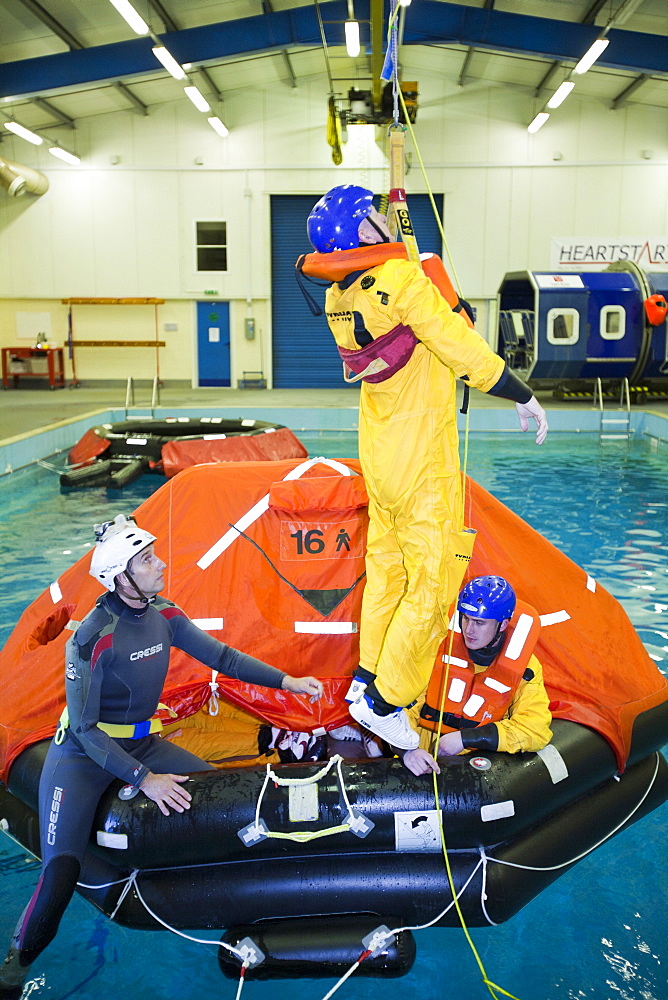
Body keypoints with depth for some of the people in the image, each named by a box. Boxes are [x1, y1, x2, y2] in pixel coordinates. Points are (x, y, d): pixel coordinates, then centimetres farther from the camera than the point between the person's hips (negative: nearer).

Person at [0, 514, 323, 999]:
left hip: (142, 744, 7)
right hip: (83, 755, -7)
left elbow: (220, 655, 3)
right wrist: (143, 778, -28)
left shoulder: (164, 615, -7)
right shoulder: (94, 636, -27)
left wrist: (286, 681, -2)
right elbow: (85, 728, -24)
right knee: (61, 875, -17)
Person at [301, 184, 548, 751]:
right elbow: (470, 356, -20)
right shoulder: (405, 280, -20)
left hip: (377, 456, 8)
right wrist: (527, 399, -9)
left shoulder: (338, 299, 2)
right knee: (433, 582, 2)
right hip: (423, 461, -8)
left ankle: (367, 678, 31)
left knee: (386, 568, 20)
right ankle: (382, 700, 9)